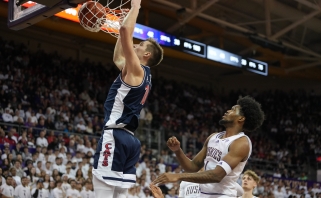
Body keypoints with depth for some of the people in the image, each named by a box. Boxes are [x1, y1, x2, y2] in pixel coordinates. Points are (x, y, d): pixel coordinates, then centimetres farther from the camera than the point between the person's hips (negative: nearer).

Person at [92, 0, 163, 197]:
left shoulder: (136, 69, -5)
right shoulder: (142, 75, 21)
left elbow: (125, 31, -15)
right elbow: (118, 57, 37)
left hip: (115, 136, -10)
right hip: (128, 139, 10)